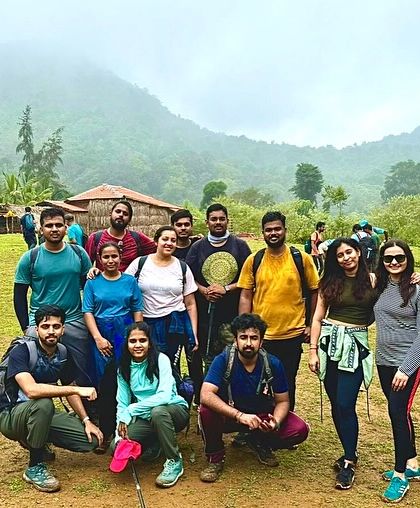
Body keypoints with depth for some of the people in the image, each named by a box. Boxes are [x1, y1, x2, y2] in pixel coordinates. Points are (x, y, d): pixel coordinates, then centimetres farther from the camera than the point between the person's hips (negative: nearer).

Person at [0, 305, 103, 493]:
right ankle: (35, 467, -18)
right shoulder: (21, 351, -22)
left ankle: (35, 440, 15)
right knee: (43, 403, -39)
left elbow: (69, 390, 9)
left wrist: (86, 420, -2)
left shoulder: (64, 354, -2)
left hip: (44, 416, 6)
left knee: (92, 440, -8)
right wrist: (77, 389, -39)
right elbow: (31, 390, -38)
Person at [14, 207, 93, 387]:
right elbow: (19, 295, 2)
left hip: (75, 323, 1)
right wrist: (26, 328, -3)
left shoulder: (79, 253, 0)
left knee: (83, 374, 10)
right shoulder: (30, 258, -4)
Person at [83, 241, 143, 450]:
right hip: (101, 336, 0)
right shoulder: (93, 283, 5)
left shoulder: (130, 281, 6)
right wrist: (98, 338, -10)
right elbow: (87, 312, 0)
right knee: (104, 386, 3)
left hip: (126, 335, 0)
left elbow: (137, 311, 5)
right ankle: (105, 433, 14)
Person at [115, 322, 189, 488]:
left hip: (175, 411, -4)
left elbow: (165, 396, -27)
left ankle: (174, 462, -17)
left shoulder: (161, 359, -15)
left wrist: (130, 411, -28)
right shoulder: (124, 368, 1)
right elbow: (122, 403, 0)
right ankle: (154, 444, 12)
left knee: (157, 411, -38)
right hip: (146, 417, 5)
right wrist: (122, 422, -20)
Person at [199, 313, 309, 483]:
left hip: (263, 416, 2)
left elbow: (282, 401, -6)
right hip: (229, 416, -2)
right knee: (207, 410, -34)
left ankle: (260, 443, 11)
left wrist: (275, 423, -28)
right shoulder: (223, 360, -22)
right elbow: (206, 395, -34)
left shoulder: (273, 364, -14)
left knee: (300, 430, -20)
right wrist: (240, 415, -43)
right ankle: (215, 457, -4)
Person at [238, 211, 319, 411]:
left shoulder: (302, 259, -3)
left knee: (287, 385, 15)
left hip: (292, 335, -1)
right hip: (261, 336, 1)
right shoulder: (253, 260, -1)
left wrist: (311, 325, 2)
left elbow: (314, 292, 5)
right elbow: (245, 296, 1)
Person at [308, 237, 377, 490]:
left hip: (356, 344, -2)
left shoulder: (372, 279, 2)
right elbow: (318, 318, 6)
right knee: (336, 404, 9)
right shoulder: (330, 282, 6)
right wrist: (313, 350, 1)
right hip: (330, 341, 3)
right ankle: (350, 453, 28)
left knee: (345, 405, -8)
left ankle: (349, 462, 9)